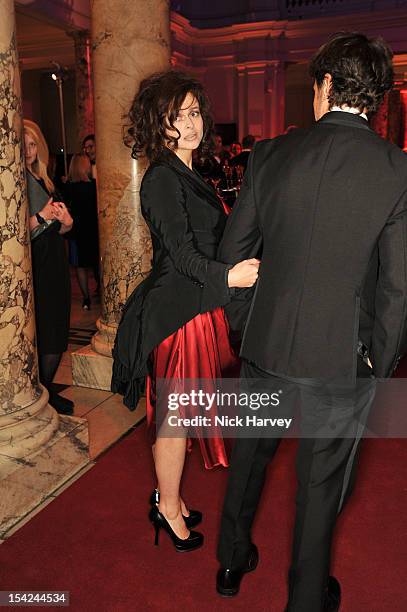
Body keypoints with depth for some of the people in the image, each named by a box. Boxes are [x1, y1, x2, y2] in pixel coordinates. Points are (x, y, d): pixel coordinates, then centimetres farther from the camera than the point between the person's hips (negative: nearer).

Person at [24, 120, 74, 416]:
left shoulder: (44, 181, 15)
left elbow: (61, 229, 20)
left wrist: (65, 221, -1)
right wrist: (42, 217, -18)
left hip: (55, 266, 7)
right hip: (31, 270, -7)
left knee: (57, 336, 11)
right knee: (42, 337, -2)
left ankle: (48, 391, 26)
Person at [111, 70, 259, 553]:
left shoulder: (185, 175, 14)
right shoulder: (162, 178, -15)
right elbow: (183, 255, -22)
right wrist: (229, 276, -36)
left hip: (193, 305, 9)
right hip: (177, 309, -9)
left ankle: (167, 497, 36)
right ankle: (169, 508, 26)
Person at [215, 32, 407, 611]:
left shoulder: (271, 153, -4)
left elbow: (233, 252, 1)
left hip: (267, 343, 2)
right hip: (342, 357, -2)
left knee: (251, 450, 24)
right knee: (321, 478, 17)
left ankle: (232, 561, 47)